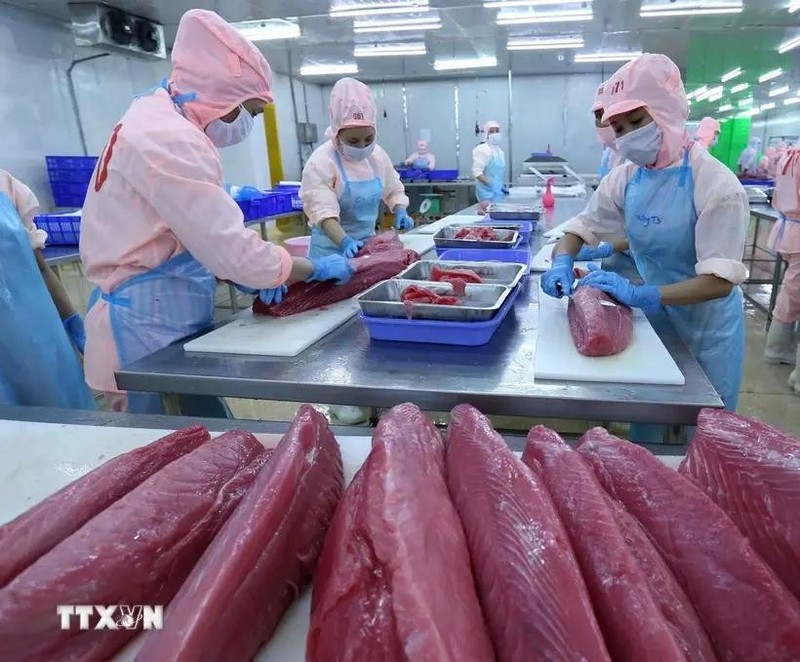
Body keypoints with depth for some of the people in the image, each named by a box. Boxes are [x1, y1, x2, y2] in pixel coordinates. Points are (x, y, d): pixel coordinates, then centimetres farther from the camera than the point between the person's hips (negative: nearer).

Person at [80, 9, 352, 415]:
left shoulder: (159, 122, 11)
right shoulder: (170, 140, -21)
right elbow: (237, 253, -24)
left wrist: (247, 276, 5)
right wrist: (316, 269, -9)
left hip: (159, 316, 10)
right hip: (152, 327, -10)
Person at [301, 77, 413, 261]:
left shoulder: (378, 155, 3)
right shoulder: (321, 162, -16)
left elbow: (394, 191, 16)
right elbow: (324, 212, -27)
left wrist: (400, 212, -4)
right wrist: (345, 242, -41)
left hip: (368, 242, 6)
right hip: (332, 247, -5)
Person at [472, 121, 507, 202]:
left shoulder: (500, 151, 16)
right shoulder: (481, 150, -8)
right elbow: (477, 172, -17)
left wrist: (503, 186, 9)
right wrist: (492, 184, -22)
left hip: (500, 191, 8)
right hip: (488, 192, -8)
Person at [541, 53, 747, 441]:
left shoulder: (716, 185, -24)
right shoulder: (626, 178, -8)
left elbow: (720, 281, -27)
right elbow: (582, 226, 1)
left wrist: (641, 295, -37)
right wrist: (562, 263, -20)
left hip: (706, 327, -4)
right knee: (644, 429, 19)